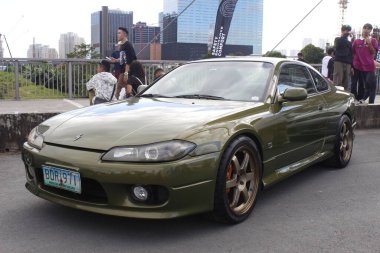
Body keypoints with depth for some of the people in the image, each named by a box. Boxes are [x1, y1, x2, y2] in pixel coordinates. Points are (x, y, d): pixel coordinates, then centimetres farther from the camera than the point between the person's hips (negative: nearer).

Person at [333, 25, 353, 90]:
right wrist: (347, 34, -11)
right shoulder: (338, 39, 9)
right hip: (339, 62, -5)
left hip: (347, 63, 5)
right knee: (337, 82, -13)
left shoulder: (349, 43, 21)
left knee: (346, 83, 1)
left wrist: (352, 66, 10)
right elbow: (340, 41, -17)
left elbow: (351, 54, 18)